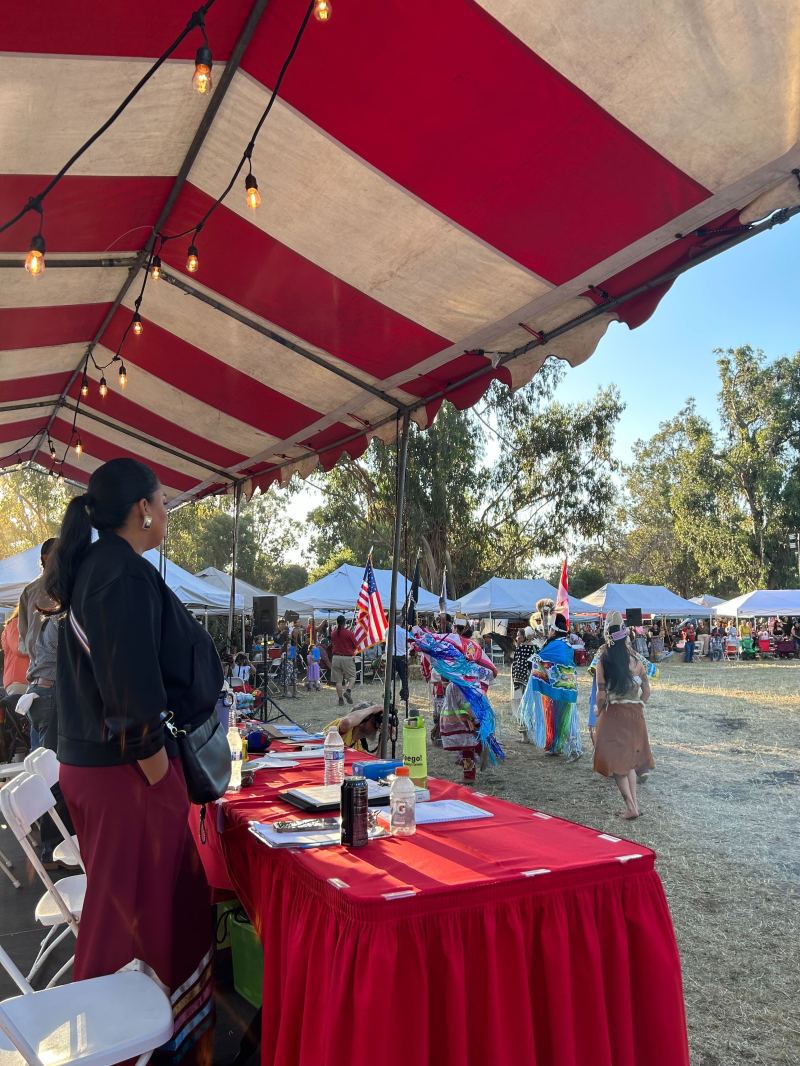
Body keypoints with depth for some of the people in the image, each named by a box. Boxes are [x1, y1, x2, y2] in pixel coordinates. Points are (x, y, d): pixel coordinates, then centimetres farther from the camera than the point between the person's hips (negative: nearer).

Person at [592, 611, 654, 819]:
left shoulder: (603, 663, -11)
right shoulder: (636, 661, -1)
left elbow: (602, 695, -12)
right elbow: (646, 691, 3)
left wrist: (598, 712, 3)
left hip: (613, 714, -4)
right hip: (635, 713, 4)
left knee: (616, 761, 5)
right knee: (630, 759, 17)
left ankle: (631, 807, 0)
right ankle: (634, 804, 16)